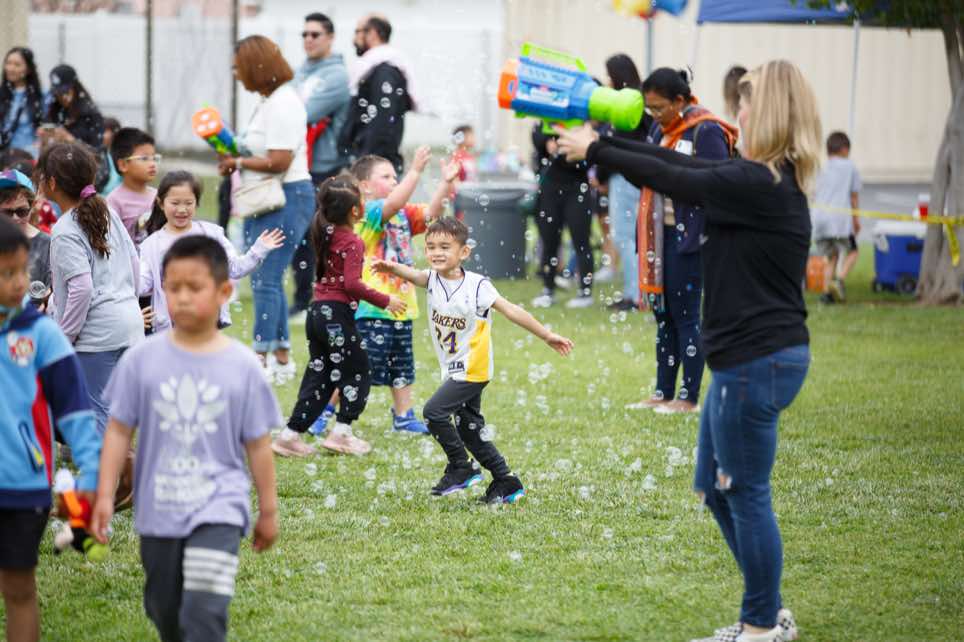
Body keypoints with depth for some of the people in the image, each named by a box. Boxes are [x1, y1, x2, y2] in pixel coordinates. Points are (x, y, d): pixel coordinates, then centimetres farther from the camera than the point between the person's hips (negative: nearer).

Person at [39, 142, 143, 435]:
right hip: (130, 321, 8)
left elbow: (82, 288, -21)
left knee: (95, 411, -1)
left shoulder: (65, 232, -15)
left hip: (97, 333, -8)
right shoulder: (107, 214, 9)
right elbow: (134, 265, 15)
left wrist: (64, 338, -12)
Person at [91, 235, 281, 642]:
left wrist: (268, 510, 7)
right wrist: (104, 495, -4)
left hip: (217, 509, -3)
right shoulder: (142, 359, -5)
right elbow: (119, 431, 0)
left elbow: (257, 444, 1)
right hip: (157, 510, 3)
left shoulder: (242, 366, -6)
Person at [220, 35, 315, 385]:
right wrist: (234, 156, 6)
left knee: (265, 280, -10)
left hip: (286, 200, -11)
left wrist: (238, 162, -10)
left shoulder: (283, 104, -17)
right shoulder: (268, 101, 15)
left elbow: (278, 162, -22)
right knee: (267, 279, 14)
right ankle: (282, 357, 21)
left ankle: (263, 358, -8)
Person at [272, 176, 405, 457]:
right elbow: (352, 283, -22)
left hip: (317, 311, 8)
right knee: (358, 373, 7)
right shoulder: (352, 242, -14)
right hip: (337, 313, -8)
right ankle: (341, 432, 6)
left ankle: (291, 435, 9)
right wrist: (384, 301, -16)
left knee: (319, 377, 12)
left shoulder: (324, 234, 8)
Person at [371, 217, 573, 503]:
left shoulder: (477, 285, -15)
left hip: (473, 368, -7)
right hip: (453, 369, 7)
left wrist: (547, 335, -12)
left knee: (434, 411, -17)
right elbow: (413, 275, -23)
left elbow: (511, 311, -13)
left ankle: (461, 468, -1)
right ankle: (506, 483, 20)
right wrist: (392, 268, -47)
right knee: (469, 430, 11)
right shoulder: (433, 279, -1)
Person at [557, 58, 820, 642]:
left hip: (757, 359, -10)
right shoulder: (769, 179, 10)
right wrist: (603, 139, 15)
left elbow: (669, 179, -11)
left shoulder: (758, 184, -20)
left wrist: (593, 151, 2)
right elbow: (680, 163, 13)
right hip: (753, 357, 10)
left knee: (746, 495, 1)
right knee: (716, 488, 19)